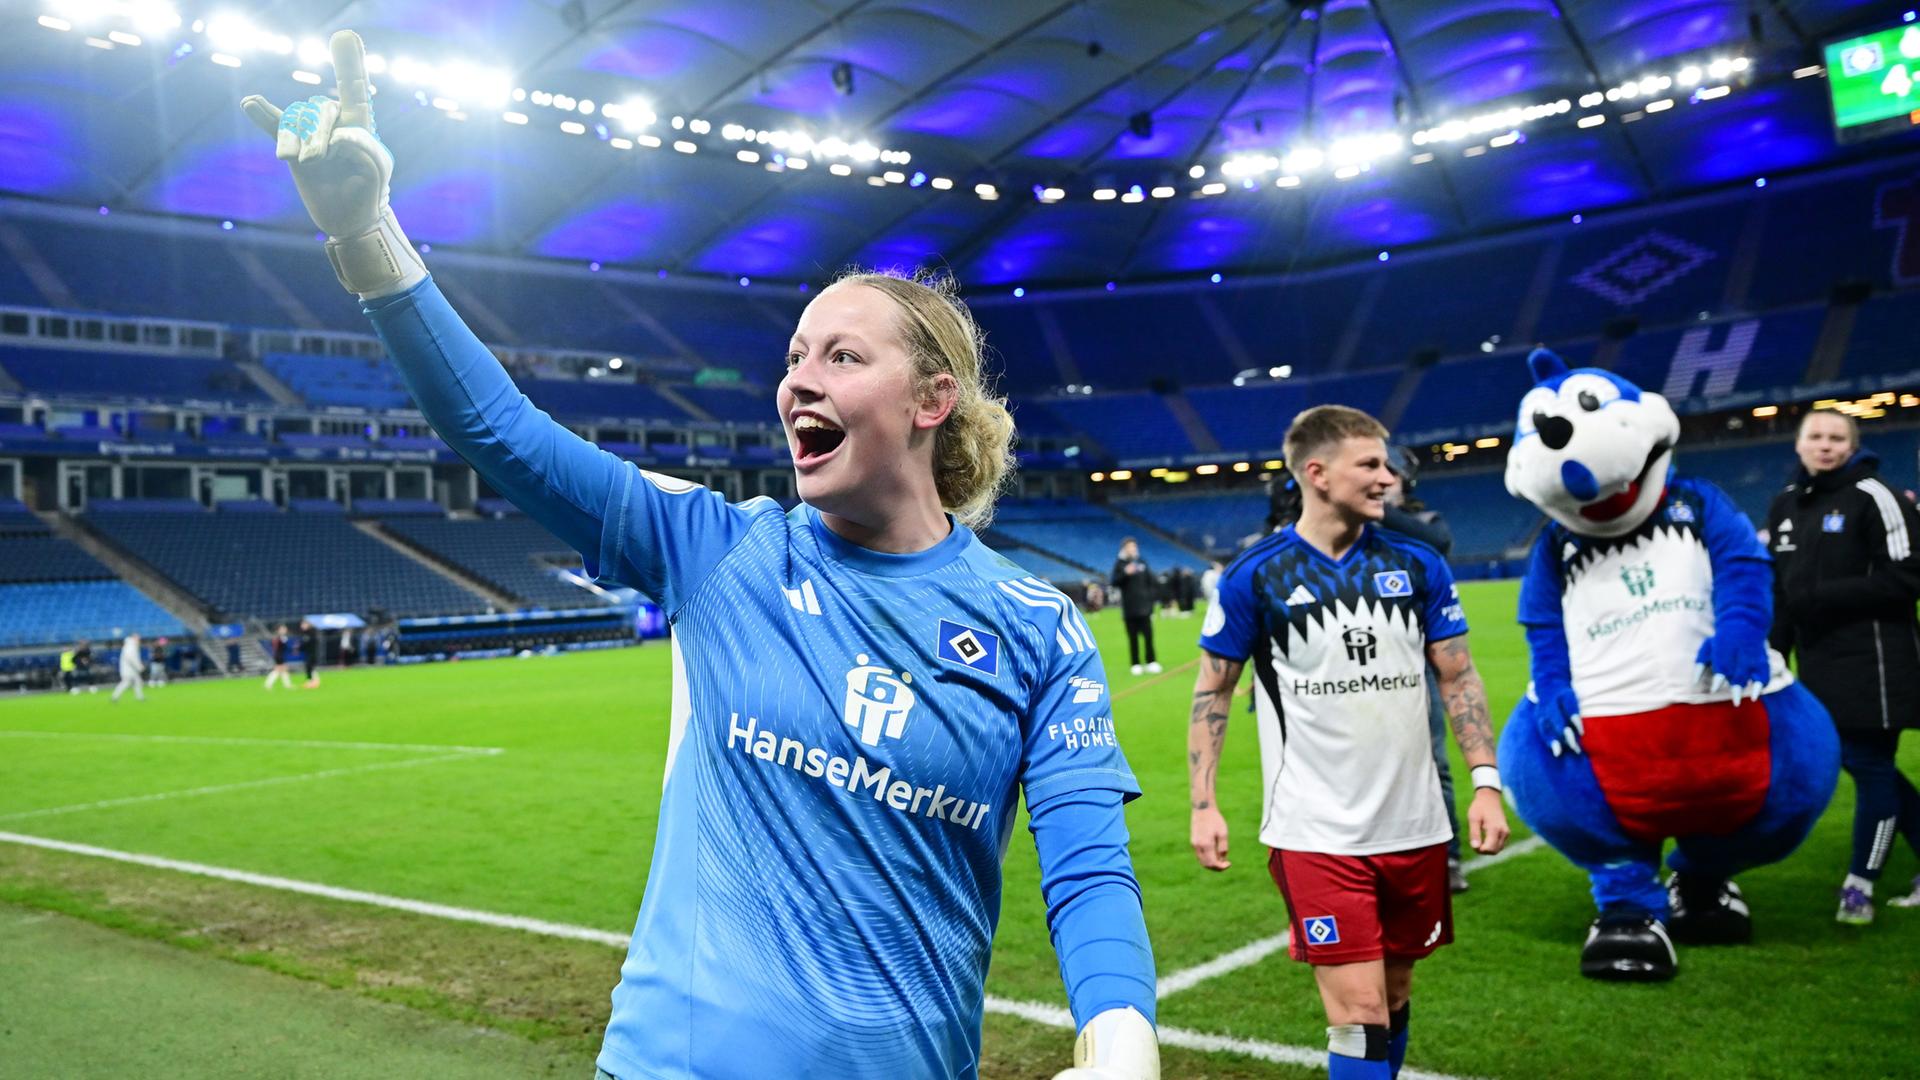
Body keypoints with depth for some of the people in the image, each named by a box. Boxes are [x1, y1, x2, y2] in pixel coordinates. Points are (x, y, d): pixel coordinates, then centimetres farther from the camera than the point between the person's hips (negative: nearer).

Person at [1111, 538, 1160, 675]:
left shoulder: (1142, 562, 9)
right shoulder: (1119, 563, 0)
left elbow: (1151, 581, 15)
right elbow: (1113, 582, -7)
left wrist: (1151, 595, 6)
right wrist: (1125, 573, -19)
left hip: (1144, 607, 2)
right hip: (1129, 608, -2)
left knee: (1148, 634, -1)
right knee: (1133, 637, 2)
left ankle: (1151, 662, 6)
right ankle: (1135, 664, 8)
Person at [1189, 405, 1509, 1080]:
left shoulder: (1417, 565, 4)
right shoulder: (1255, 577, -6)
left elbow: (1458, 677, 9)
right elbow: (1213, 690, 2)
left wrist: (1485, 781, 0)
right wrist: (1203, 805, -3)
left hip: (1415, 827, 4)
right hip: (1317, 837, -4)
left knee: (1394, 996, 15)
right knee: (1358, 1011, -8)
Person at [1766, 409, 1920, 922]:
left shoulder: (1873, 497, -9)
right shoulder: (1785, 506, 12)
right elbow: (1777, 586, 18)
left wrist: (1825, 597, -17)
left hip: (1873, 660, -7)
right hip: (1820, 663, 7)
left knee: (1869, 764, -2)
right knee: (1857, 760, 12)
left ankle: (1860, 884, 9)